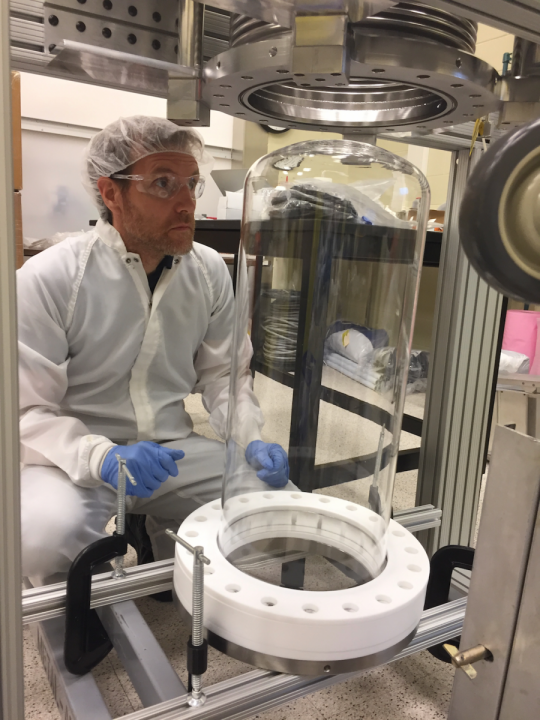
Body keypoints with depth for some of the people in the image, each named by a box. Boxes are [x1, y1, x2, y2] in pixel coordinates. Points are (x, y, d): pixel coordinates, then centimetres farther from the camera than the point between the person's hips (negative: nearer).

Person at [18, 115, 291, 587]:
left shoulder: (210, 270, 0)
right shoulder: (47, 280, -13)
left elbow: (222, 372, 8)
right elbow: (29, 412, -13)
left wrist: (253, 441, -8)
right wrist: (102, 457, -31)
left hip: (173, 447, 4)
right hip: (77, 457, -3)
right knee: (49, 533, -35)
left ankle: (165, 550, 18)